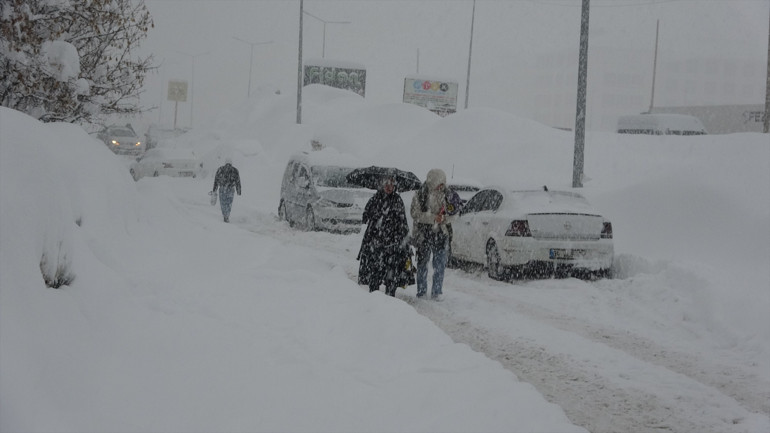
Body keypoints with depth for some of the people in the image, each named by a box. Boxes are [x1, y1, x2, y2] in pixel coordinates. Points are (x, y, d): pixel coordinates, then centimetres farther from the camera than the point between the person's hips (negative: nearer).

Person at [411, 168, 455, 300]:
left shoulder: (446, 194, 4)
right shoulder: (420, 195, -5)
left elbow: (452, 214, 9)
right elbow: (415, 213, -11)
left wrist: (444, 218, -13)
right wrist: (432, 218, -21)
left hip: (441, 234, 2)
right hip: (423, 233, -2)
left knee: (440, 264, -1)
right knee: (422, 262, 8)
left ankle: (437, 292, 8)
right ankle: (421, 290, 20)